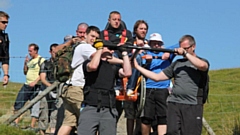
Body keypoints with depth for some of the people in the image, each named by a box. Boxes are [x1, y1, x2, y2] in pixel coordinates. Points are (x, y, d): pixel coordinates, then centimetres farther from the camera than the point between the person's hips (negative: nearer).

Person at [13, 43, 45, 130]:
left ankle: (32, 126, -3)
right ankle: (16, 122, 6)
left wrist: (35, 82, -25)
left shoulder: (41, 60, -7)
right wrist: (25, 63, 4)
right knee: (18, 103, 2)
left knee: (35, 106, -4)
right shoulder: (30, 60, 15)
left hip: (36, 87, -8)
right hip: (26, 85, 8)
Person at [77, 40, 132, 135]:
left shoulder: (112, 67, 20)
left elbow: (127, 73, 4)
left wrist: (124, 53, 8)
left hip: (109, 111, 4)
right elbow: (93, 66, -15)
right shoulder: (88, 63, 8)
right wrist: (100, 49, -1)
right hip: (91, 109, -4)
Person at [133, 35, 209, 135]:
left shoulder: (203, 61, 10)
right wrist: (137, 66, 13)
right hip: (174, 104, 3)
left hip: (192, 106, -3)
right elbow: (157, 77, 18)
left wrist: (185, 53, -7)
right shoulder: (177, 63, 20)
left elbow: (202, 66, -18)